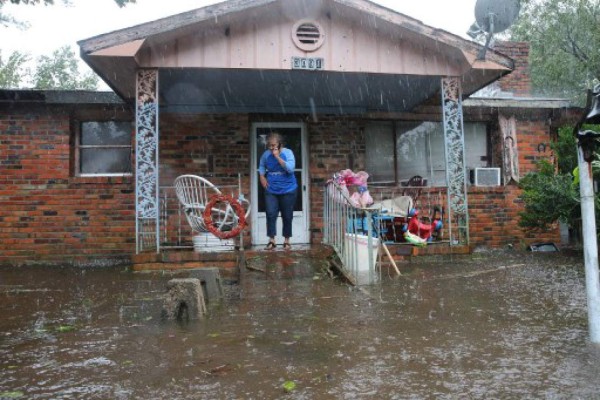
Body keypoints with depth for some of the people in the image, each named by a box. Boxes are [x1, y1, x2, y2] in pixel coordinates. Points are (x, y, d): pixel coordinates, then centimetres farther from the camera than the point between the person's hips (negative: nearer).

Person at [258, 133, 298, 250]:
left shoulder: (287, 152, -9)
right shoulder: (266, 154, 0)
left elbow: (290, 168, -23)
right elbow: (261, 166, 20)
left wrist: (278, 157, -24)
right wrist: (262, 177, 5)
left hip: (287, 190, -2)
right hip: (271, 190, 2)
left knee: (287, 216, 6)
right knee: (271, 214, -7)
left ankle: (286, 240, 19)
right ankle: (271, 240, 3)